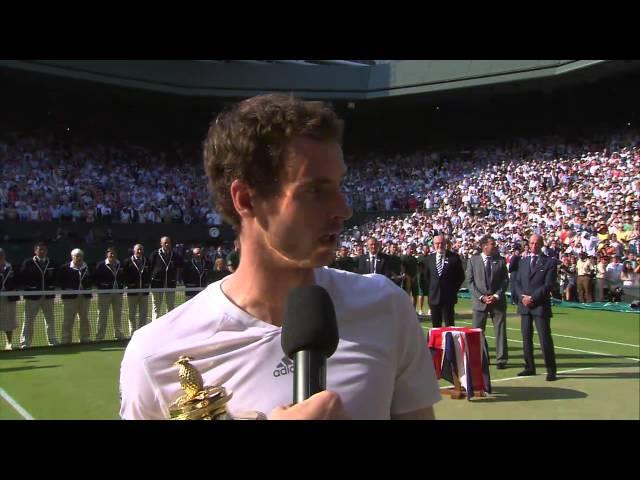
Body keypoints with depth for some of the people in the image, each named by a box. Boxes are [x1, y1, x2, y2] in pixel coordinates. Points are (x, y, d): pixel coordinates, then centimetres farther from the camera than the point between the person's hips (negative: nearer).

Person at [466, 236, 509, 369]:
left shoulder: (501, 261, 4)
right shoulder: (473, 260, 1)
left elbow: (505, 281, 4)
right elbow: (470, 281, -1)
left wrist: (497, 295, -9)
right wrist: (481, 297, -10)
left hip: (498, 301, 1)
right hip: (479, 301, -1)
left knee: (500, 331, 2)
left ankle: (501, 359, 10)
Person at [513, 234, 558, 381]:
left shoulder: (549, 262, 0)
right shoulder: (523, 261, 15)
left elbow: (548, 285, -8)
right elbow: (517, 283, 11)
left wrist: (533, 298, -15)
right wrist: (523, 297, -7)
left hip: (541, 305, -5)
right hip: (524, 305, 5)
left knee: (545, 338, -5)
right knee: (526, 337, 7)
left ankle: (551, 370, 2)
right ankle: (529, 367, 16)